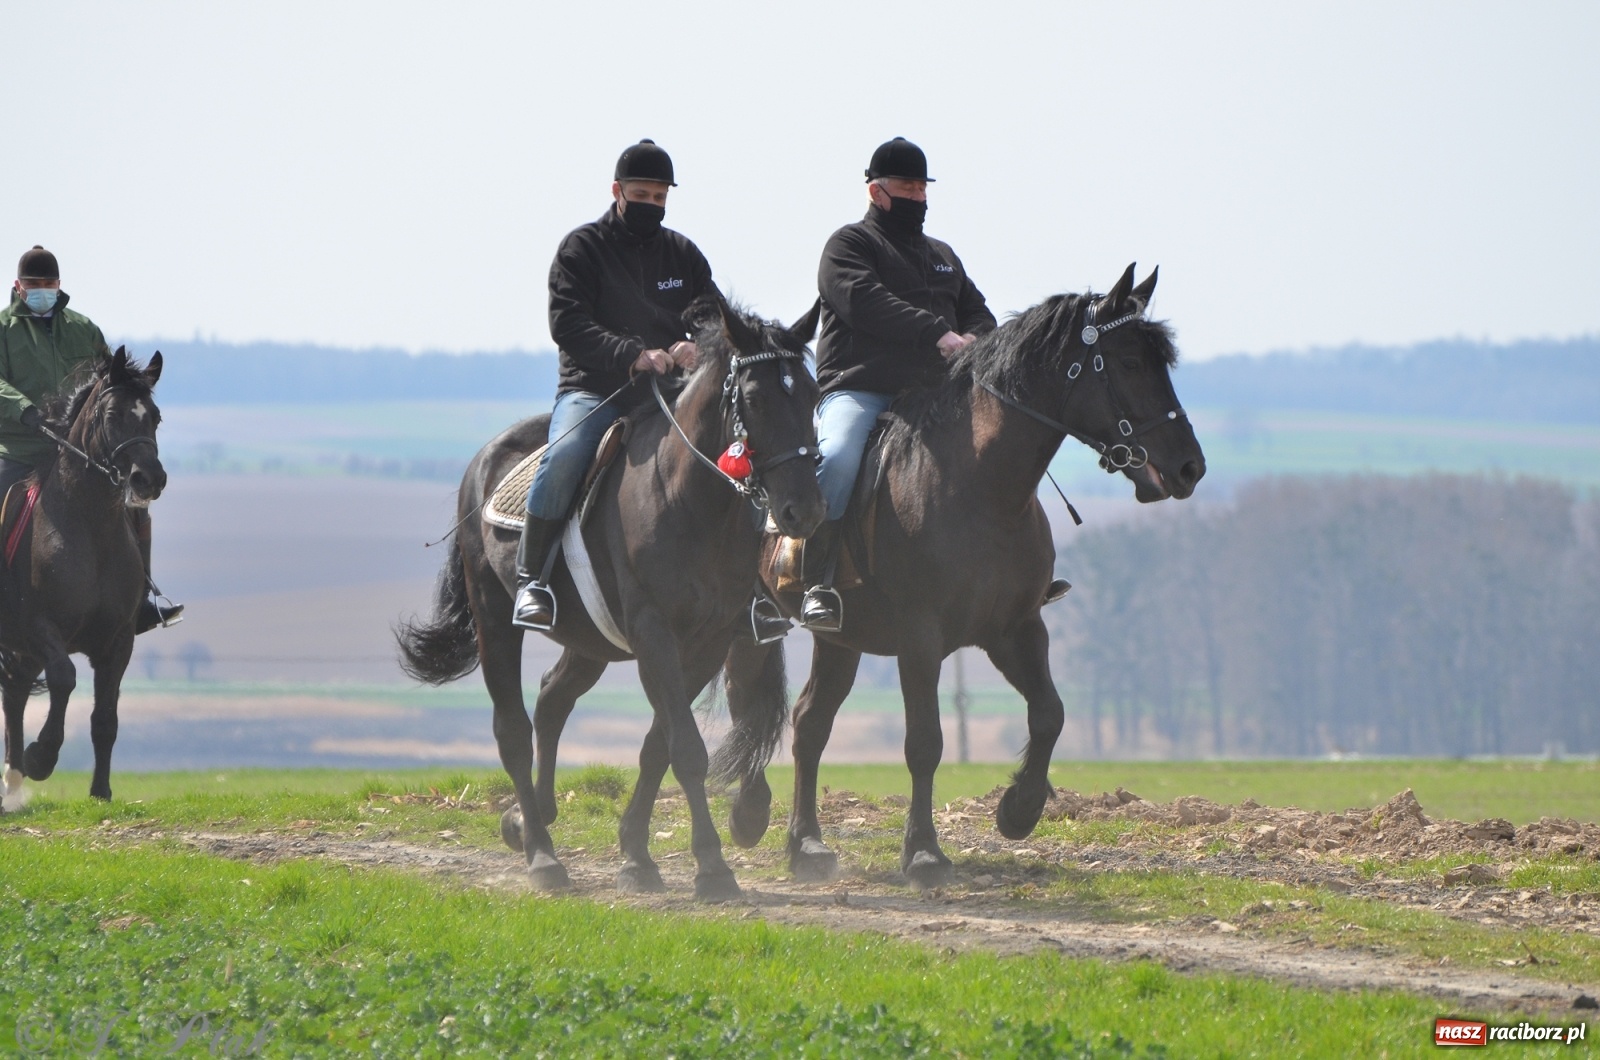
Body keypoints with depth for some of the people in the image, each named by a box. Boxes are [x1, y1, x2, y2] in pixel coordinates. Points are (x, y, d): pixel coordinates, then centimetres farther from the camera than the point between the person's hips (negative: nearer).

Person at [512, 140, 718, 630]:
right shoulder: (582, 248, 1)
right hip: (593, 389, -4)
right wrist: (633, 354, -27)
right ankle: (530, 578, -26)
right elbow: (568, 324, -12)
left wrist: (697, 346, -16)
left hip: (667, 395, 4)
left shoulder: (682, 254, 15)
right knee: (565, 455, -34)